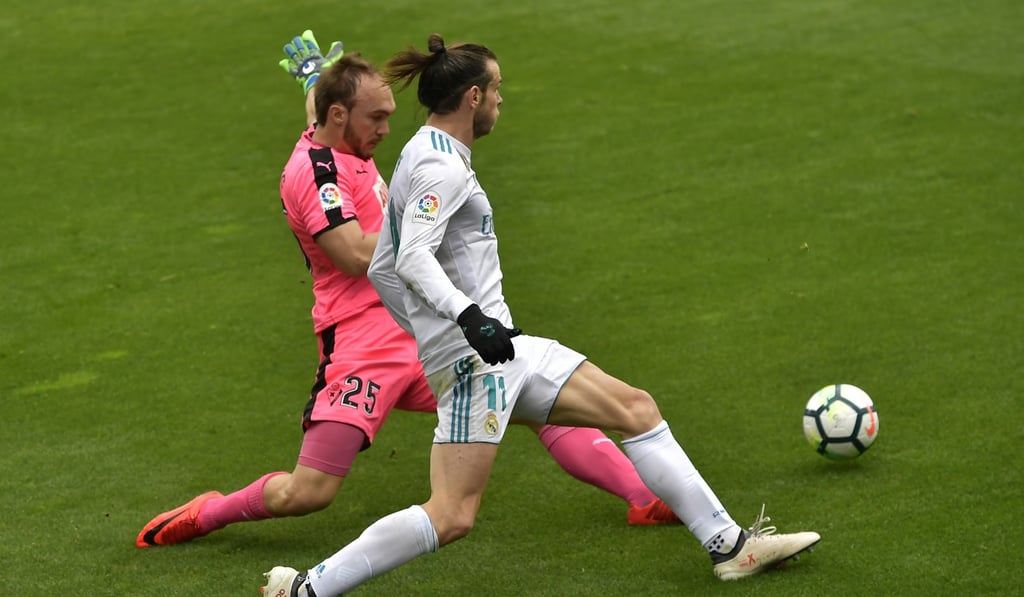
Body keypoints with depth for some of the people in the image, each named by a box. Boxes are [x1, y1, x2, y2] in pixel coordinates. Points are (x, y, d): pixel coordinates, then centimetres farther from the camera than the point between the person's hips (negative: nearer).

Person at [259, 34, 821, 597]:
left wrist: (431, 331, 30)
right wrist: (468, 317, -39)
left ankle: (729, 545, 14)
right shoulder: (442, 166, -12)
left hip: (499, 344, 11)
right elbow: (413, 259, -26)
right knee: (453, 516, -17)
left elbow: (383, 270, 22)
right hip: (472, 355, -11)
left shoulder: (423, 158, 17)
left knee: (636, 408, 10)